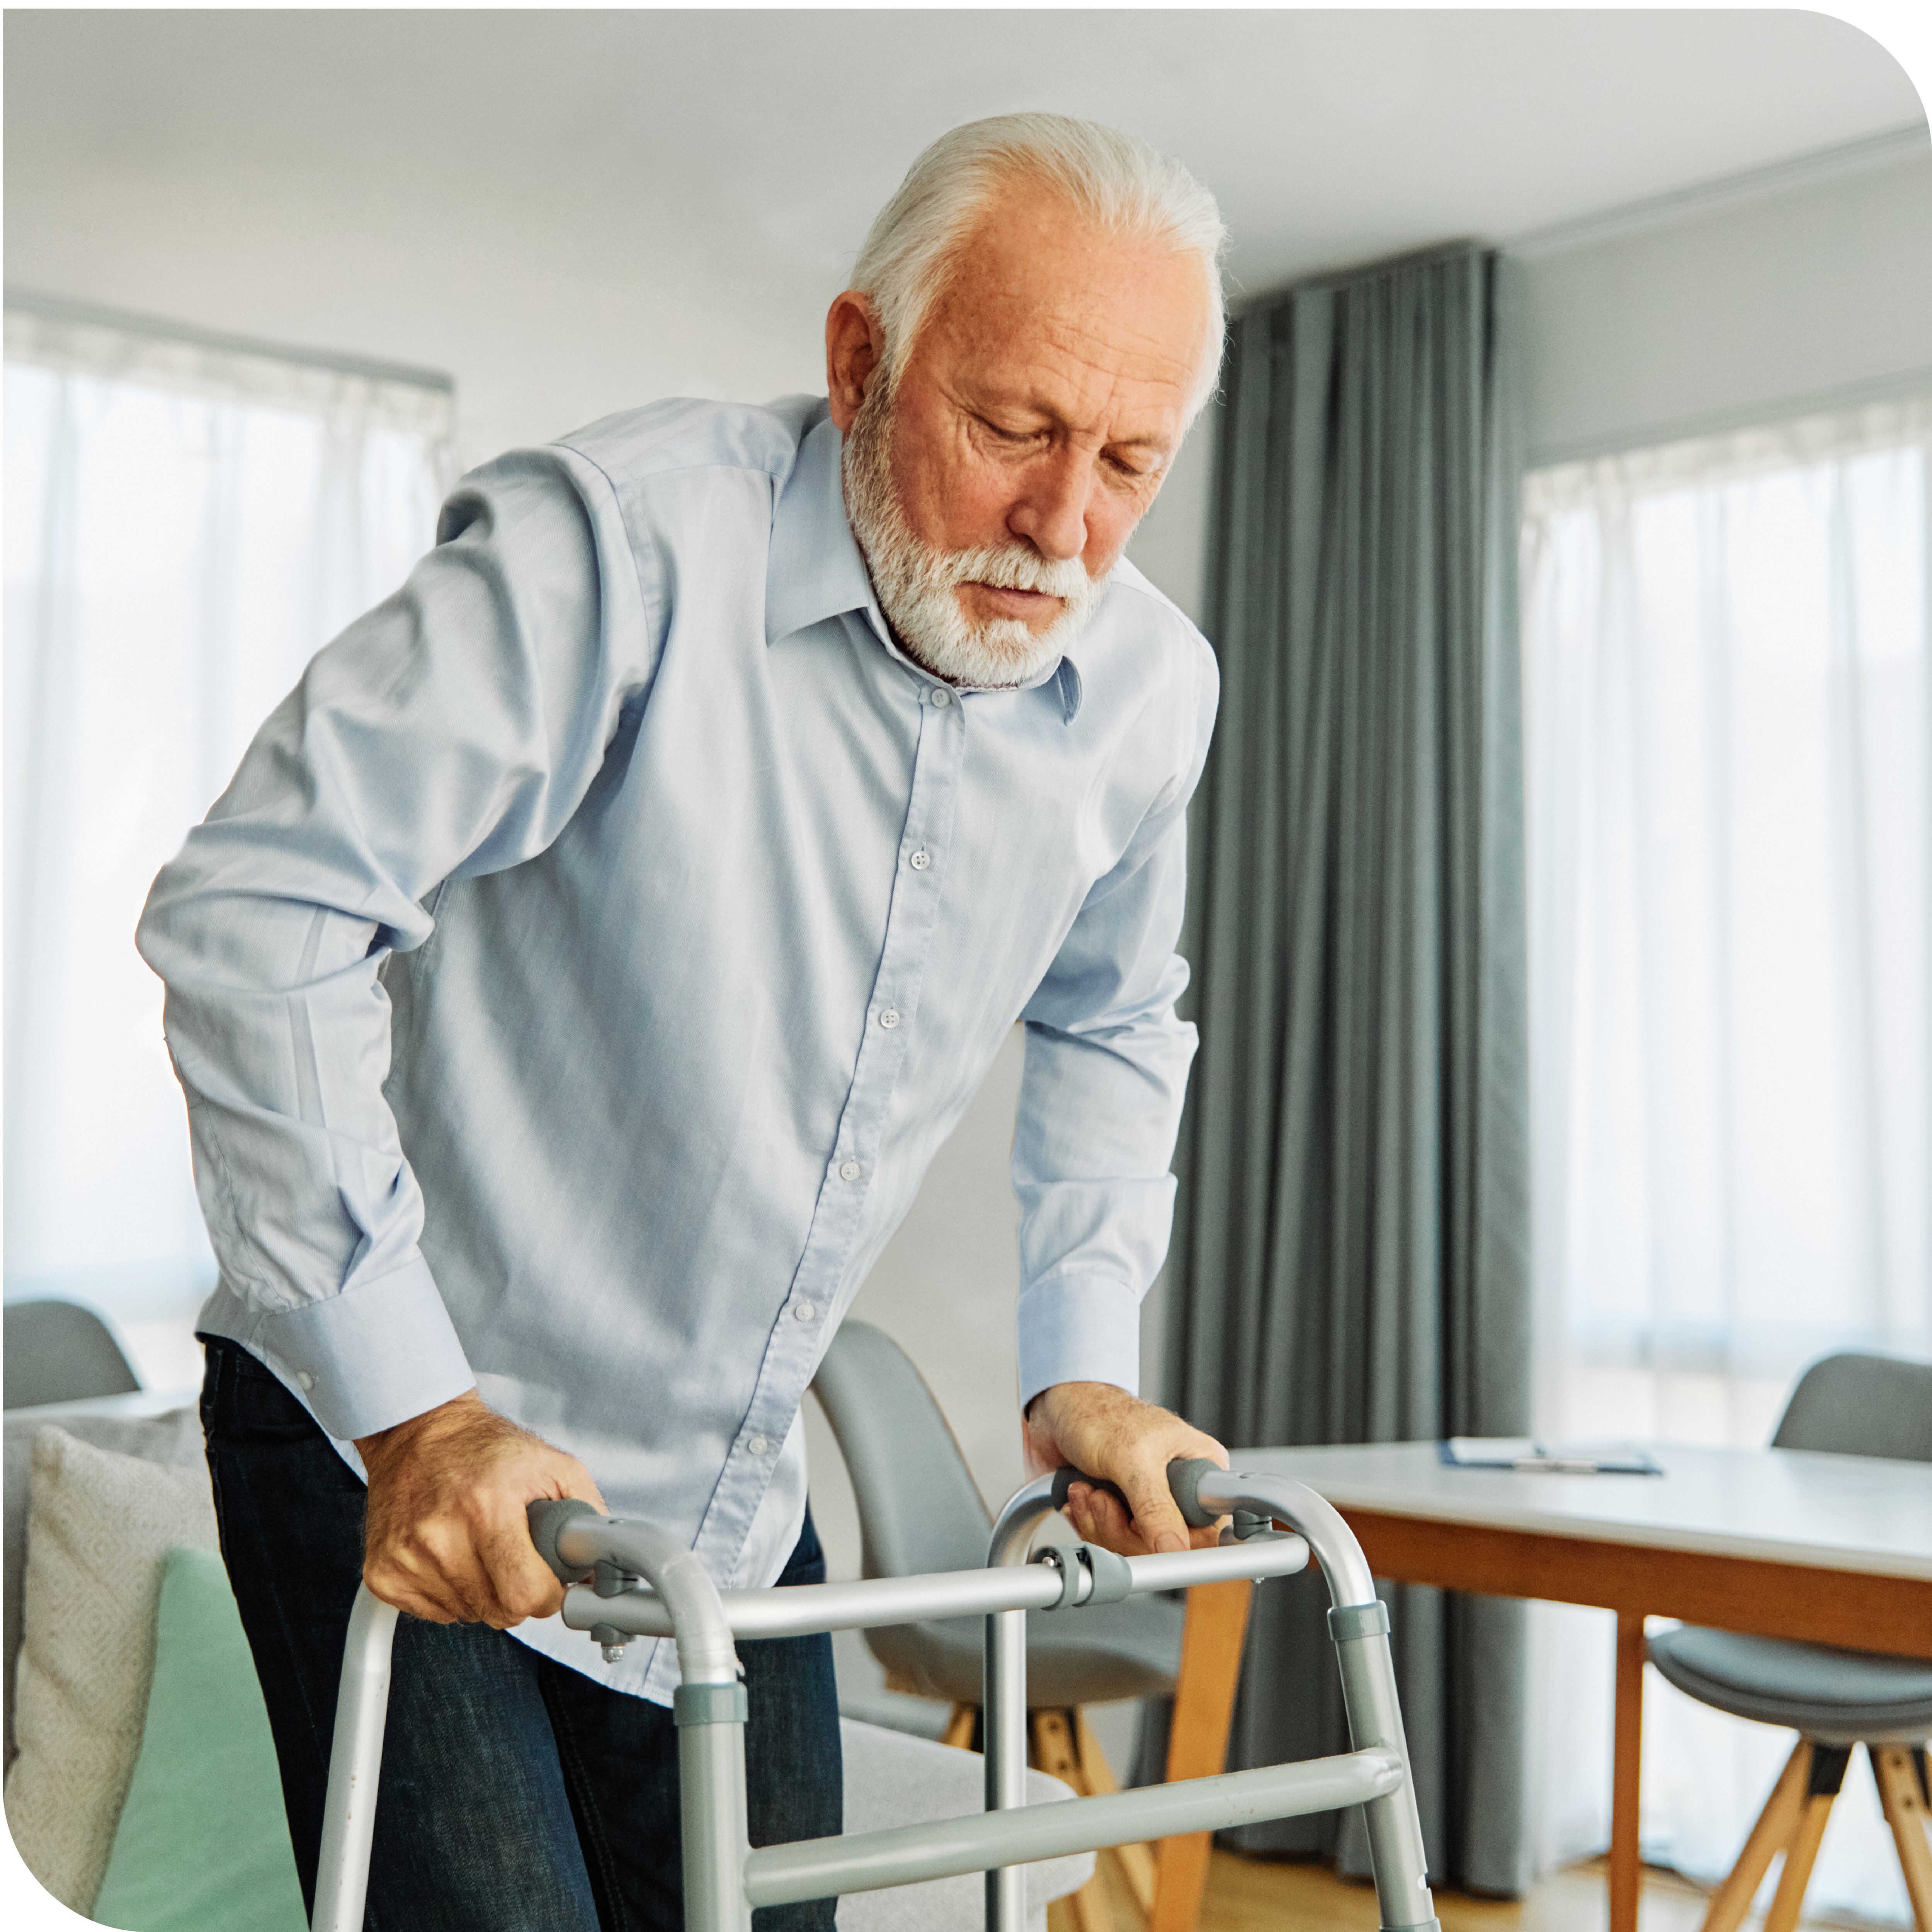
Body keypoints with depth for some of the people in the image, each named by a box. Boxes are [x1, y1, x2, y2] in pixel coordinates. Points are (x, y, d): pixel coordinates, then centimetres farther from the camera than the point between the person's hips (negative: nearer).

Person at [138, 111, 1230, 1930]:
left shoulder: (1150, 689, -2)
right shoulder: (615, 540, -23)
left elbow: (1108, 1024, 17)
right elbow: (257, 909, -24)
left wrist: (1080, 1361, 7)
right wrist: (407, 1403, -25)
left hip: (735, 1496, 6)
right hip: (389, 1442, -5)